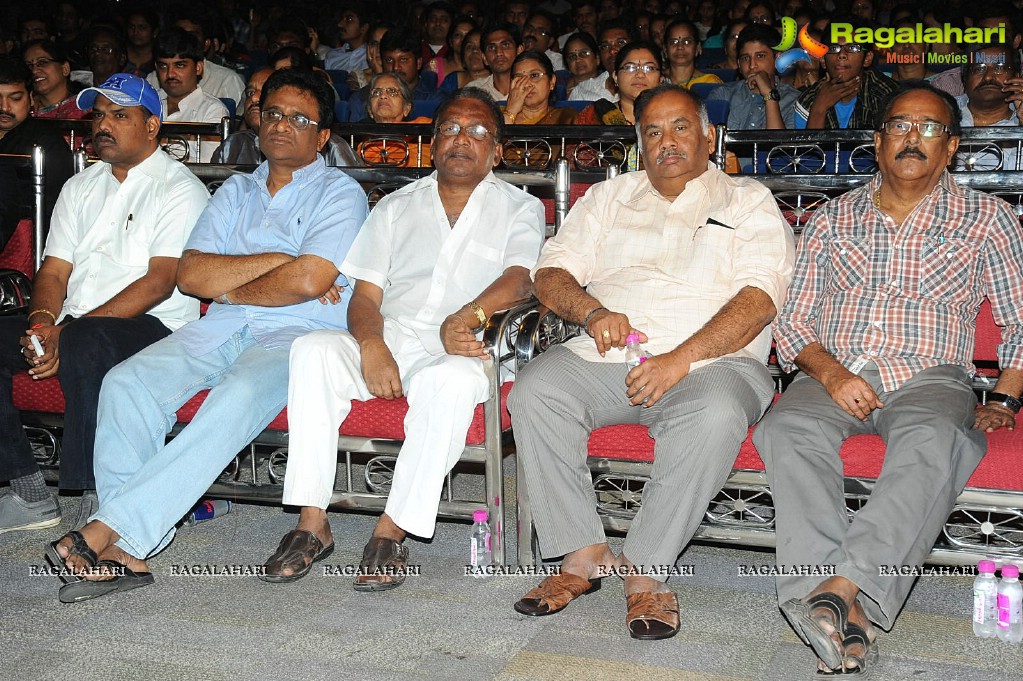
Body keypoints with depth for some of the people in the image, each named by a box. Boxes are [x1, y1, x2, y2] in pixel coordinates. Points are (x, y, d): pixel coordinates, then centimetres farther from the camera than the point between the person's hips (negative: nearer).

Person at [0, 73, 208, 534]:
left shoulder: (180, 190, -1)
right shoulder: (80, 187, 21)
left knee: (84, 345, -37)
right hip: (72, 325, 7)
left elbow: (159, 282, -13)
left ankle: (98, 501, -27)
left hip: (152, 325, -7)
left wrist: (69, 330, -19)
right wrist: (43, 321, -10)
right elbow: (54, 270, 14)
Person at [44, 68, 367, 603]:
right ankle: (128, 552, -26)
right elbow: (190, 275, 7)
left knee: (238, 398, -37)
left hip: (298, 333, -5)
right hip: (220, 330, 5)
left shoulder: (339, 192, 6)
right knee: (126, 383, -22)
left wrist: (232, 288, 3)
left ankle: (110, 528, -35)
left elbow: (309, 281, -12)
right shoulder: (236, 191, 22)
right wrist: (275, 261, -4)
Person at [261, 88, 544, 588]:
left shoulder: (520, 209, 12)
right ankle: (312, 524, -23)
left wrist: (467, 316, -28)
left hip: (458, 352, -3)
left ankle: (392, 530, -28)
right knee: (314, 350, -26)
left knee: (454, 378, -37)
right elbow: (364, 297, 11)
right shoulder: (396, 208, 21)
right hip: (387, 342, 3)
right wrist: (371, 345, -11)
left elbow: (518, 279, -8)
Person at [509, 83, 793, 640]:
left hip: (711, 361, -3)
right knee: (534, 391, -26)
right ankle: (583, 554, -18)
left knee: (716, 415, -36)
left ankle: (645, 569, -24)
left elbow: (759, 298, -4)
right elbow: (550, 273, 13)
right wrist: (591, 311, -10)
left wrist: (682, 358, -18)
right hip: (606, 357, 3)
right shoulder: (607, 198, 23)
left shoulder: (748, 203, 12)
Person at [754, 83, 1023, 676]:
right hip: (836, 376, 1)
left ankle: (839, 587, -48)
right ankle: (852, 611, -45)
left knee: (934, 442, -39)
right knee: (789, 431, -34)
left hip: (930, 378, -1)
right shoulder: (833, 220, 19)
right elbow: (793, 320, 14)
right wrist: (830, 372, -6)